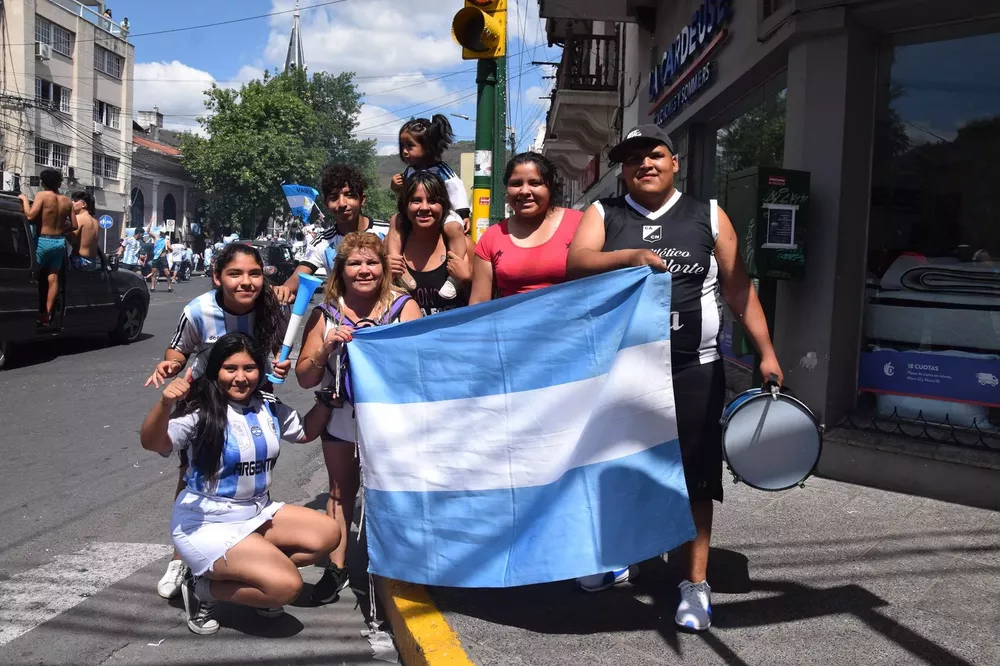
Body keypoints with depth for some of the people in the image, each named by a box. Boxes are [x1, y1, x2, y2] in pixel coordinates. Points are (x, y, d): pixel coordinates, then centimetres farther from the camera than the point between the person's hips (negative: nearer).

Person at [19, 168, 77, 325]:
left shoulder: (42, 195, -9)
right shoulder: (67, 201, 5)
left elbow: (30, 216, -19)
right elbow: (74, 225, 8)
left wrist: (25, 200, -4)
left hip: (43, 241, -4)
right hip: (60, 242, 4)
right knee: (53, 278, 6)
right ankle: (47, 314, 6)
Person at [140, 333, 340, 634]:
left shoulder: (270, 408, 3)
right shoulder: (200, 412, -17)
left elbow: (306, 432, 19)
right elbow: (152, 443, -32)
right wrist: (165, 404, -51)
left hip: (258, 513, 7)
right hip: (208, 524, -7)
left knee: (327, 535, -4)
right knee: (287, 586, -21)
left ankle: (257, 573, 6)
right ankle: (203, 589, 1)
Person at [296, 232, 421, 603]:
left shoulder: (404, 307, -9)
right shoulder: (325, 314, -4)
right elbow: (305, 379, -4)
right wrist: (326, 347, -22)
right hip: (340, 417, 2)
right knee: (341, 491, 14)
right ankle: (336, 567, 28)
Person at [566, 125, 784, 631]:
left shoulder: (707, 216, 6)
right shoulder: (602, 215, 6)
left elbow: (738, 288, 5)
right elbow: (576, 262, -13)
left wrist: (766, 352, 0)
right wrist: (630, 256, -29)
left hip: (692, 368, -1)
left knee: (694, 475, 0)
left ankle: (696, 585, 13)